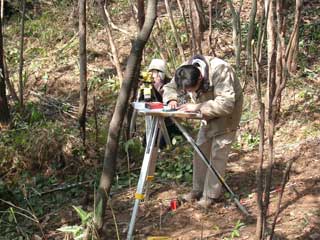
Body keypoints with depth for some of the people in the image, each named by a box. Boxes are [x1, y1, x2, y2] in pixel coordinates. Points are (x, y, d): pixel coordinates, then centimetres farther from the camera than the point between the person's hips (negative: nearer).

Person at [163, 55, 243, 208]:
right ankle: (198, 190, 19)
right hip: (208, 115, 7)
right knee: (200, 151, 8)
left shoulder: (220, 72, -39)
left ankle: (211, 195, -1)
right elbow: (169, 87, -4)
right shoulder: (184, 72, -19)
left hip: (227, 113, -7)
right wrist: (172, 99, -27)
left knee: (217, 153, -9)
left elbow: (226, 104, -43)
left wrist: (197, 107, -44)